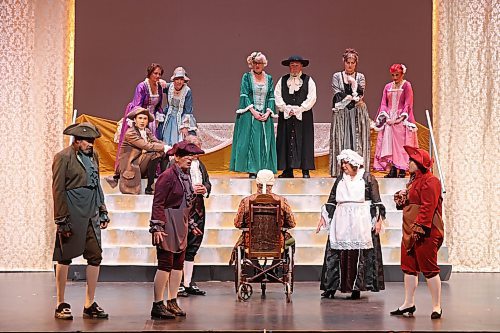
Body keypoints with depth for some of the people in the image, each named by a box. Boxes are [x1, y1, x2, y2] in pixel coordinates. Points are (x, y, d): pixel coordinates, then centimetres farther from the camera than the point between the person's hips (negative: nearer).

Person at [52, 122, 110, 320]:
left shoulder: (93, 155, 13)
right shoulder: (63, 157, -8)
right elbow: (58, 190, -10)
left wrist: (102, 211, 16)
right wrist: (62, 220, -13)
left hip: (91, 215, 7)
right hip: (72, 215, -6)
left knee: (95, 257, 3)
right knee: (65, 258, 2)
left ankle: (89, 305, 11)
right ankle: (61, 305, 11)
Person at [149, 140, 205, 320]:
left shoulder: (185, 176, 14)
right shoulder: (168, 176, -13)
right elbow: (158, 204, -15)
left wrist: (190, 224, 24)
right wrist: (157, 227, -19)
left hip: (181, 227, 9)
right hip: (168, 225, -9)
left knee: (178, 264, 10)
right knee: (165, 264, -8)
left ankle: (172, 303, 17)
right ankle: (157, 306, -2)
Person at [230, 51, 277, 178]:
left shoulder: (269, 78, 13)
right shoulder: (247, 77, 4)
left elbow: (271, 97, 8)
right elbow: (244, 95, -5)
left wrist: (268, 112, -7)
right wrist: (253, 111, -15)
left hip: (265, 115, 3)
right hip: (250, 114, -3)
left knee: (265, 142, 0)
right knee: (251, 141, -7)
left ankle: (264, 170, 3)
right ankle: (252, 170, -6)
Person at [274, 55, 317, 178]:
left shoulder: (308, 81, 5)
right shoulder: (282, 80, 11)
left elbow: (311, 98, -3)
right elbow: (277, 96, 4)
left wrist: (298, 109, -11)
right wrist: (286, 109, -9)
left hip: (303, 116, -2)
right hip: (286, 116, 2)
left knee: (304, 143, -3)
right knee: (286, 142, 0)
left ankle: (305, 171, 0)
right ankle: (288, 170, 5)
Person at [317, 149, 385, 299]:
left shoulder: (367, 178, 2)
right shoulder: (340, 179, 13)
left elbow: (377, 202, 1)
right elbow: (331, 201, 16)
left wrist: (379, 220, -6)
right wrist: (323, 218, 11)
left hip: (361, 222, -3)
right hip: (341, 222, 3)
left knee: (359, 255, -6)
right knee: (339, 254, 0)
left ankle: (357, 288, -1)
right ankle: (331, 287, 3)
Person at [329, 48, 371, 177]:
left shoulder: (360, 77, 9)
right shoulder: (337, 76, 6)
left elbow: (361, 93, -4)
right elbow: (337, 95, -4)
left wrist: (353, 82, -14)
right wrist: (353, 98, -6)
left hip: (358, 114, 1)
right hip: (341, 114, -1)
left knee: (357, 141, -3)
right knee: (341, 141, -4)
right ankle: (340, 170, -4)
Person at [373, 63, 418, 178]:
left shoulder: (406, 86, 0)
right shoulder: (388, 87, 12)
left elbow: (408, 104, -6)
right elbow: (383, 104, 10)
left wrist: (400, 118, -13)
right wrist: (387, 117, -4)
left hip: (401, 120, -4)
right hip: (389, 119, 4)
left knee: (401, 143, -6)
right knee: (389, 143, 0)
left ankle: (402, 170, -5)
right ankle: (393, 170, 3)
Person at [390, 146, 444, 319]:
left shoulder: (430, 181, -12)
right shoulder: (414, 180, 19)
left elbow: (428, 206, -21)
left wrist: (419, 227, -25)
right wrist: (400, 199, 5)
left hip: (425, 233, -10)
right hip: (410, 232, 10)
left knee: (429, 269, -5)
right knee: (409, 267, 13)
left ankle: (436, 306, 3)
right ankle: (408, 304, 22)